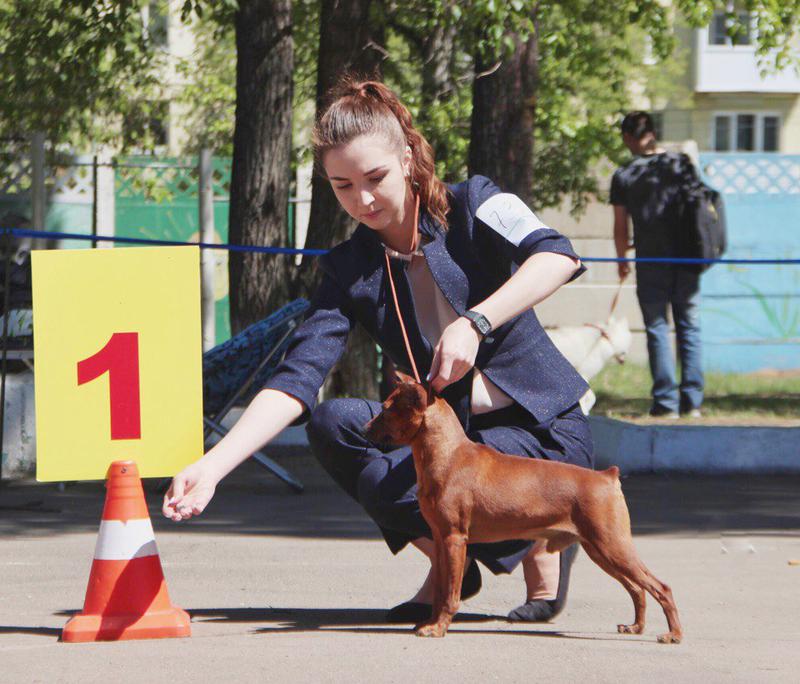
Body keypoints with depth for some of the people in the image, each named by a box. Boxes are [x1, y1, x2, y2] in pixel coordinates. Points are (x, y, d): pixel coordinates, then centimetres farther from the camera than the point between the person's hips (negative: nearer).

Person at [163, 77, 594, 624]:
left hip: (546, 434, -5)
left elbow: (558, 257, -27)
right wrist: (213, 466, -28)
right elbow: (297, 378, -13)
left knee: (388, 482, -27)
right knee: (333, 426, -18)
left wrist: (475, 322, -40)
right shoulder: (350, 271, 0)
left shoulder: (474, 207, -8)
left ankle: (540, 547, -1)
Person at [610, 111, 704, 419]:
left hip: (650, 259, -2)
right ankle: (692, 401, 6)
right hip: (687, 260, 2)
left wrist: (622, 261, 18)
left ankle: (666, 402, 1)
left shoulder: (624, 176, -3)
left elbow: (620, 228, 2)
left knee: (657, 330, 4)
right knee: (689, 327, 8)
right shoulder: (682, 164, 1)